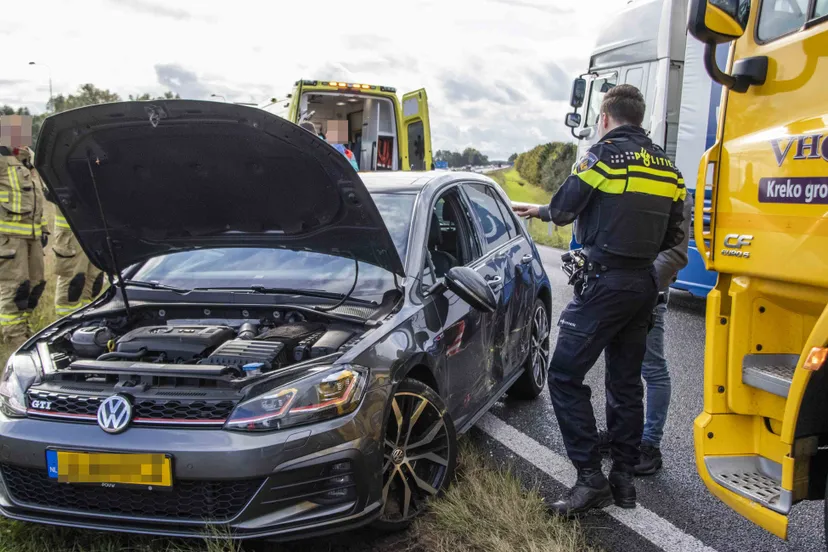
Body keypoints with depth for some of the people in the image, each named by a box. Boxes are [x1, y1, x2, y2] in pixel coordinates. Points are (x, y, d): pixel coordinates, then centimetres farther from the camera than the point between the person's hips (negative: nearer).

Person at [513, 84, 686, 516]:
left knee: (565, 375, -3)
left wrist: (538, 210, 15)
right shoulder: (666, 167, 12)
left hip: (605, 282, -7)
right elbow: (671, 236, 14)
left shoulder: (604, 155, -9)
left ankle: (591, 477, -4)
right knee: (626, 381, 14)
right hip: (645, 285, 8)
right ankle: (623, 478, 20)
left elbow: (562, 210, -6)